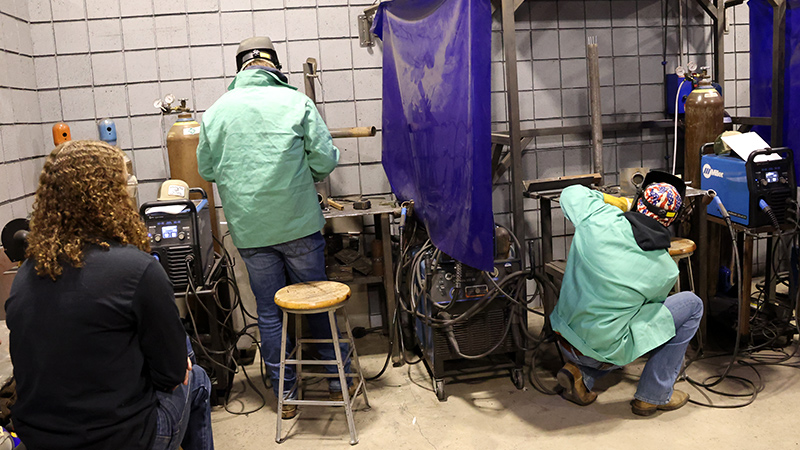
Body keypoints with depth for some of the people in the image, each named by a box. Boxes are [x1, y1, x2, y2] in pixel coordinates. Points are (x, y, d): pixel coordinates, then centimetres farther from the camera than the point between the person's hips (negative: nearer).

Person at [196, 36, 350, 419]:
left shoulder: (215, 111, 3)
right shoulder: (296, 102, -6)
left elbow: (207, 170, 9)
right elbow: (325, 161, -9)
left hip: (249, 229, 2)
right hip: (298, 223, -2)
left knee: (269, 312, 12)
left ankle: (285, 395, 22)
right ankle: (337, 378, 28)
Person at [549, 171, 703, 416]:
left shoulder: (598, 218, -13)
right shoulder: (666, 270, -12)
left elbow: (571, 193, 9)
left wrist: (611, 201, 15)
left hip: (565, 338, 5)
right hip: (603, 351, -5)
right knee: (692, 305, 9)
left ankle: (580, 373, 14)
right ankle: (653, 395, 16)